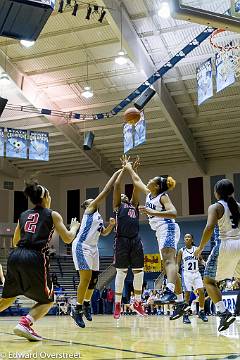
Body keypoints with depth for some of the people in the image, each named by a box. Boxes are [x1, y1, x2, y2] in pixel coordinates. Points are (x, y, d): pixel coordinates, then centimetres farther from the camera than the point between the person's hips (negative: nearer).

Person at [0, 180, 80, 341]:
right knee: (47, 301, 12)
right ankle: (25, 323, -13)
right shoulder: (52, 215, 7)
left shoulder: (24, 215, 20)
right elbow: (68, 238, 6)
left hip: (15, 256, 5)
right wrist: (74, 227, 26)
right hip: (35, 258, -5)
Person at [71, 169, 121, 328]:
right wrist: (117, 173, -5)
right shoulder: (90, 209, -2)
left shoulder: (98, 216, 21)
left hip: (93, 248, 9)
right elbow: (106, 190, -6)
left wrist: (112, 224, 5)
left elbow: (104, 233, 24)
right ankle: (77, 309, -4)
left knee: (94, 279, 10)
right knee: (86, 278, -13)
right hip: (81, 245, -9)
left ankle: (86, 304, 29)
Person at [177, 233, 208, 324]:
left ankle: (201, 312, 12)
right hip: (187, 274, -2)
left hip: (196, 273, 2)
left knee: (201, 291, -6)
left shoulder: (196, 249, 3)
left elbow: (201, 260, 13)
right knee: (187, 294, -5)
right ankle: (185, 315, 2)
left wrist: (204, 263, -8)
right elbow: (177, 264, 1)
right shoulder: (181, 251, -1)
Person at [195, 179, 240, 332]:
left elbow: (210, 227, -17)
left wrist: (200, 247, -8)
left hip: (225, 246, -5)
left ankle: (224, 313, -8)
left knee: (209, 281, 8)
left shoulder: (215, 207, -3)